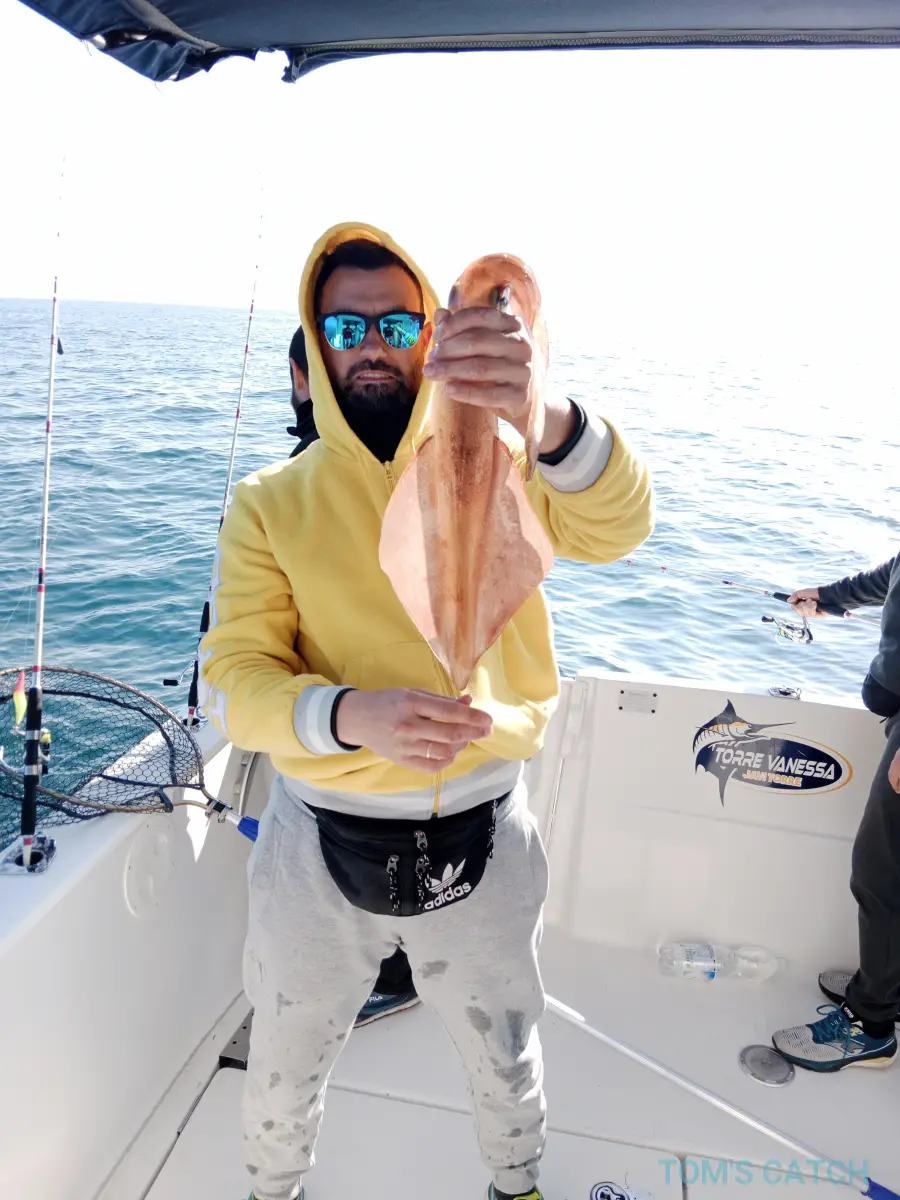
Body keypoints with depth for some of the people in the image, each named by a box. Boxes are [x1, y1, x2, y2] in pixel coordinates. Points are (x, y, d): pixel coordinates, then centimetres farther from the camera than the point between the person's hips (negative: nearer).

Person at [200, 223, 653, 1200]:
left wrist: (542, 417, -47)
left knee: (507, 1065, 26)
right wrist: (353, 714, -34)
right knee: (283, 1076, 24)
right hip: (320, 844, 0)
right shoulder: (270, 504, -5)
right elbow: (233, 680, -13)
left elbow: (615, 528, -25)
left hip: (483, 838, 1)